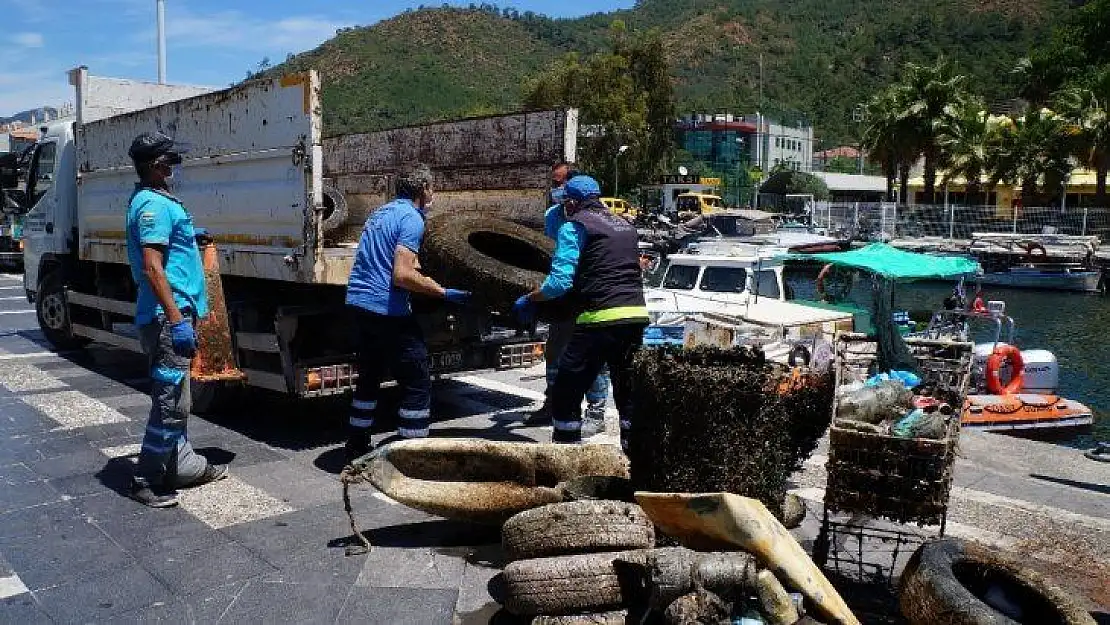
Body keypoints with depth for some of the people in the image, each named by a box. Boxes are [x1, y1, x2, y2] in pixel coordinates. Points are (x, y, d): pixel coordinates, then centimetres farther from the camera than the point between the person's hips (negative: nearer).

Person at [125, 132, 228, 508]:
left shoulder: (155, 201, 16)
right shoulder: (154, 205, -15)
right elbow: (152, 268, -23)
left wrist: (185, 237, 27)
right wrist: (177, 320, -25)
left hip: (170, 316, 11)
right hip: (167, 318, -11)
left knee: (175, 397, 17)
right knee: (170, 402, -6)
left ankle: (183, 465, 29)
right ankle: (146, 480, 4)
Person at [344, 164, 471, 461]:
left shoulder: (381, 212, 18)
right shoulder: (411, 218, -11)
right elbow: (403, 276, -22)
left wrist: (426, 280, 34)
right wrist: (445, 293, -15)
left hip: (358, 303, 10)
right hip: (387, 310, -10)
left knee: (369, 378, 22)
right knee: (418, 384, -2)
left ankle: (356, 449, 31)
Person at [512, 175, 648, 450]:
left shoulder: (575, 226, 0)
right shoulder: (625, 225, 20)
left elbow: (560, 281, -10)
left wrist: (529, 299, 2)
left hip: (600, 317, -7)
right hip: (637, 314, 7)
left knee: (566, 391, 2)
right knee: (627, 387, 19)